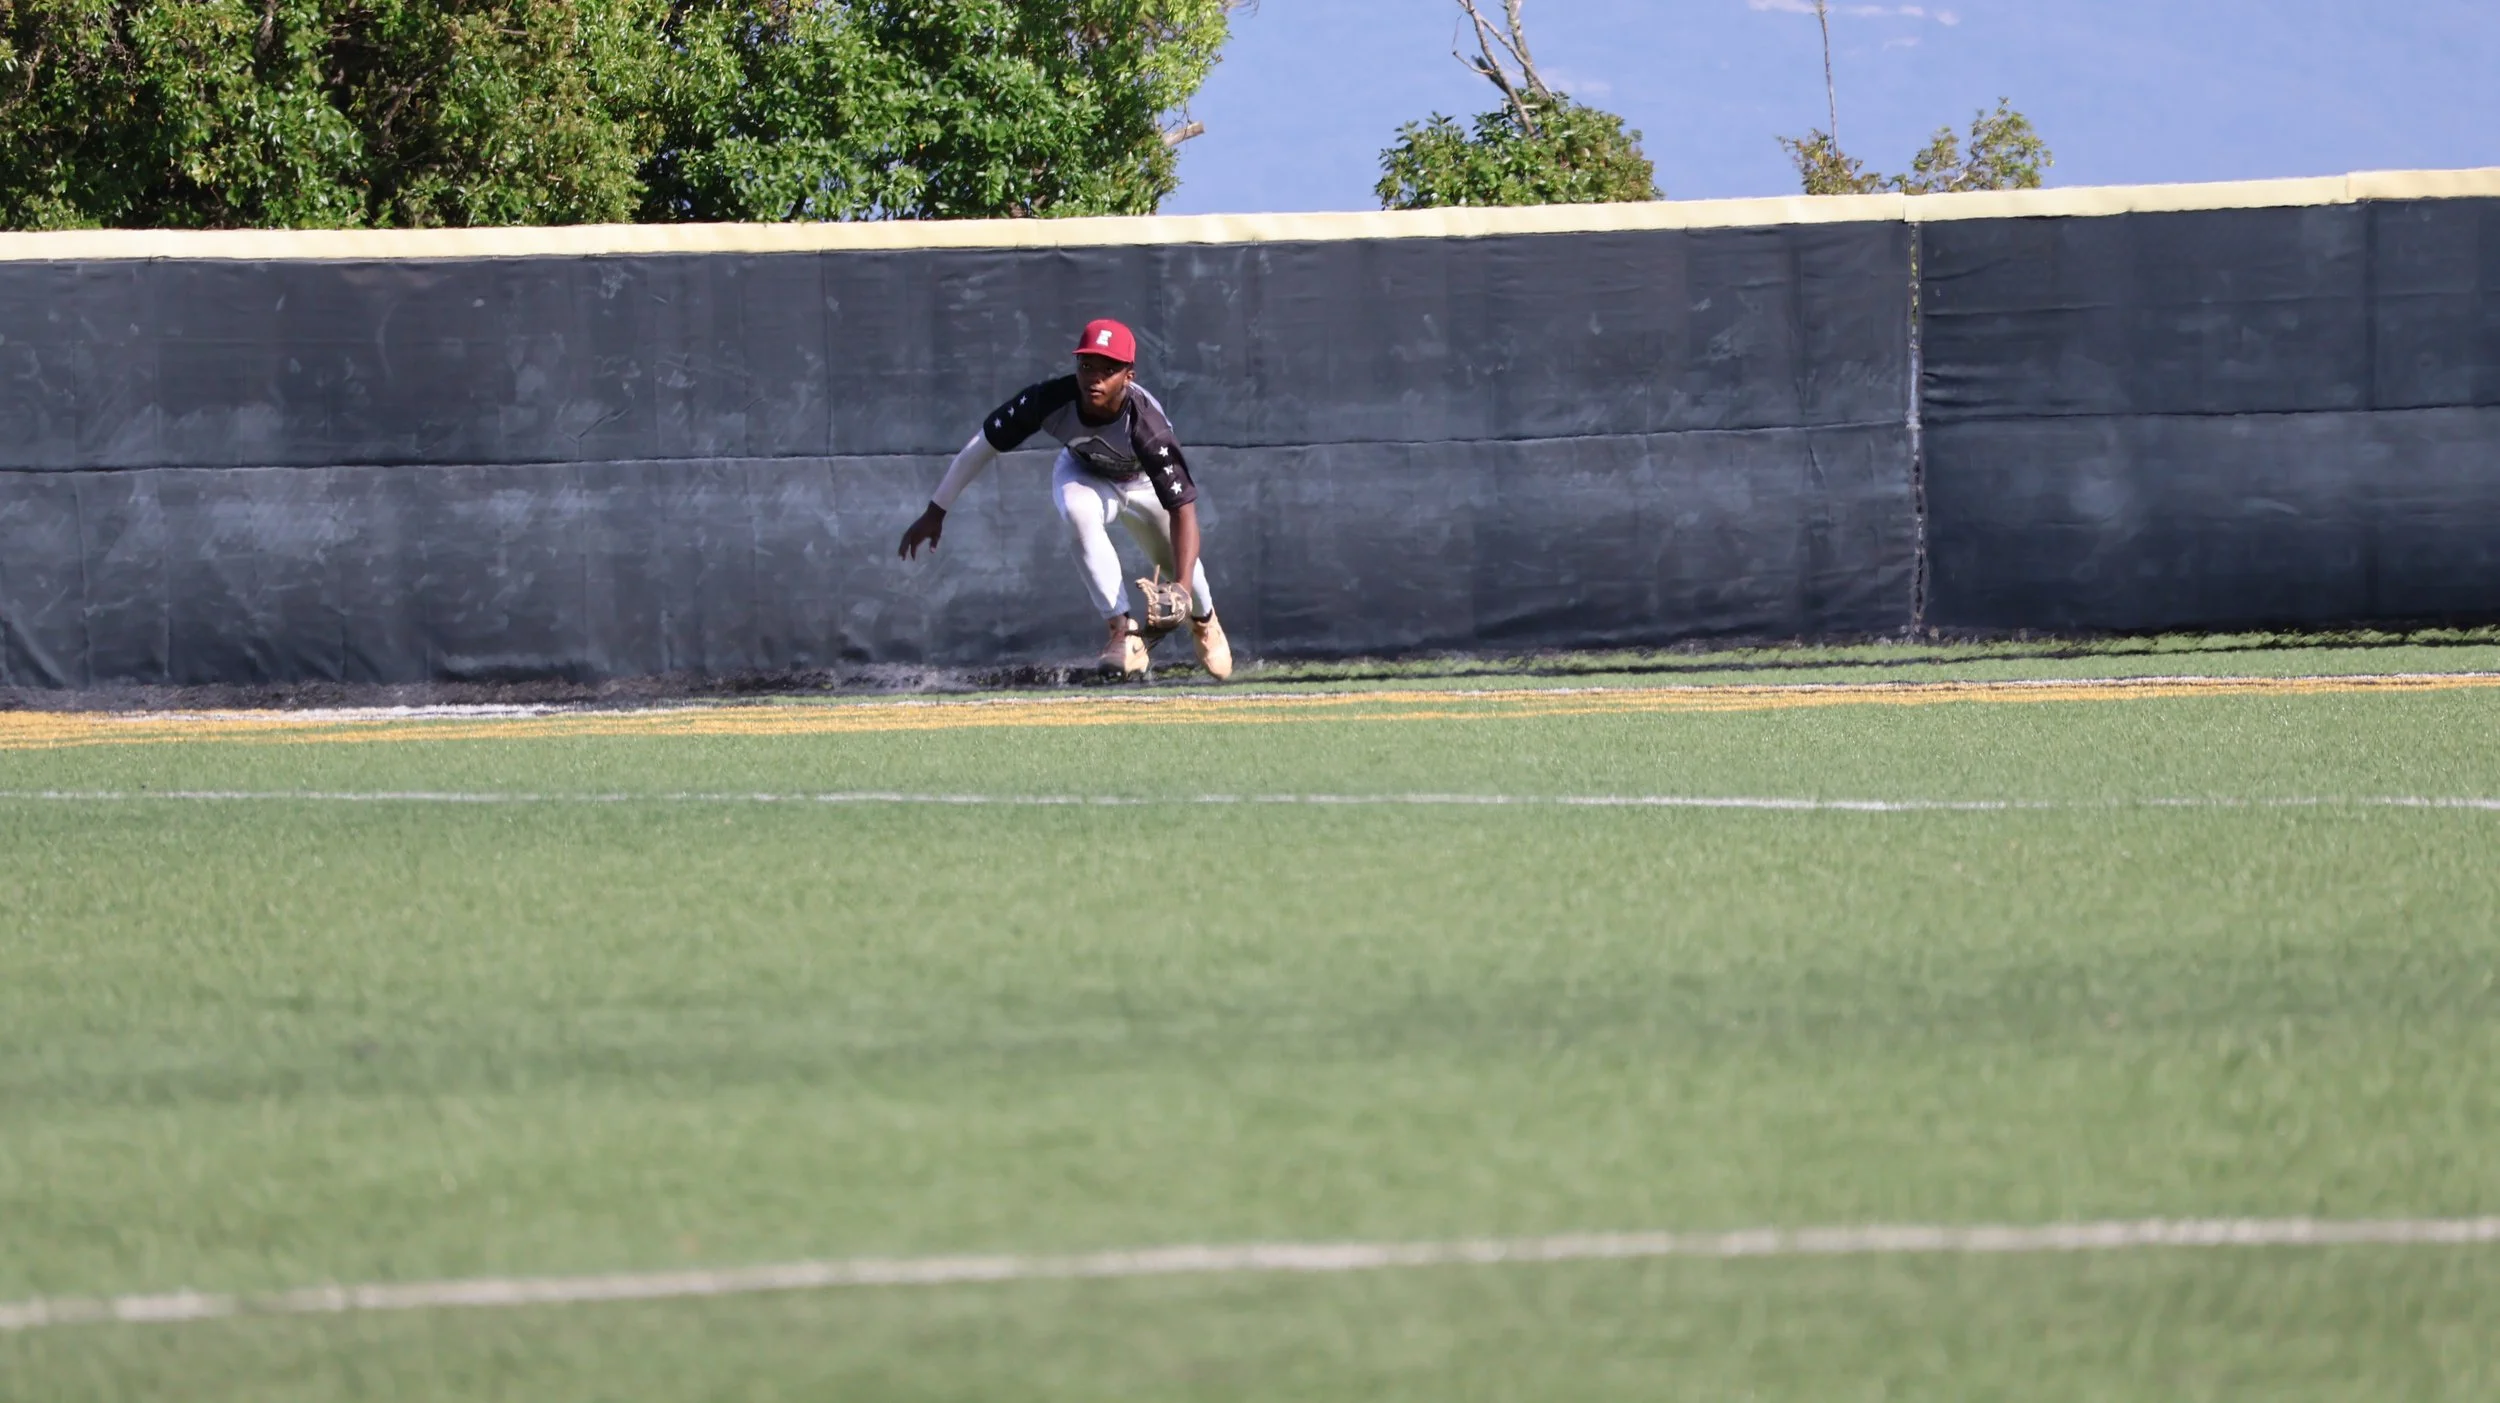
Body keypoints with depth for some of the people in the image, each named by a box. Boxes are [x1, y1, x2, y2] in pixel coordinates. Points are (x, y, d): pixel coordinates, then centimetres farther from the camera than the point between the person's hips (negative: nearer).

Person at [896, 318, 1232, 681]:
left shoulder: (1147, 426, -42)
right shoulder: (1048, 401, -37)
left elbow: (1183, 509, -43)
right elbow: (982, 446, -23)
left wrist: (1181, 590, -54)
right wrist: (935, 512, -19)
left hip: (1144, 483, 0)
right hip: (1083, 474, 0)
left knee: (1181, 563, 9)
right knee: (1079, 512, -33)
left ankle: (1204, 620, 48)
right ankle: (1122, 631, -23)